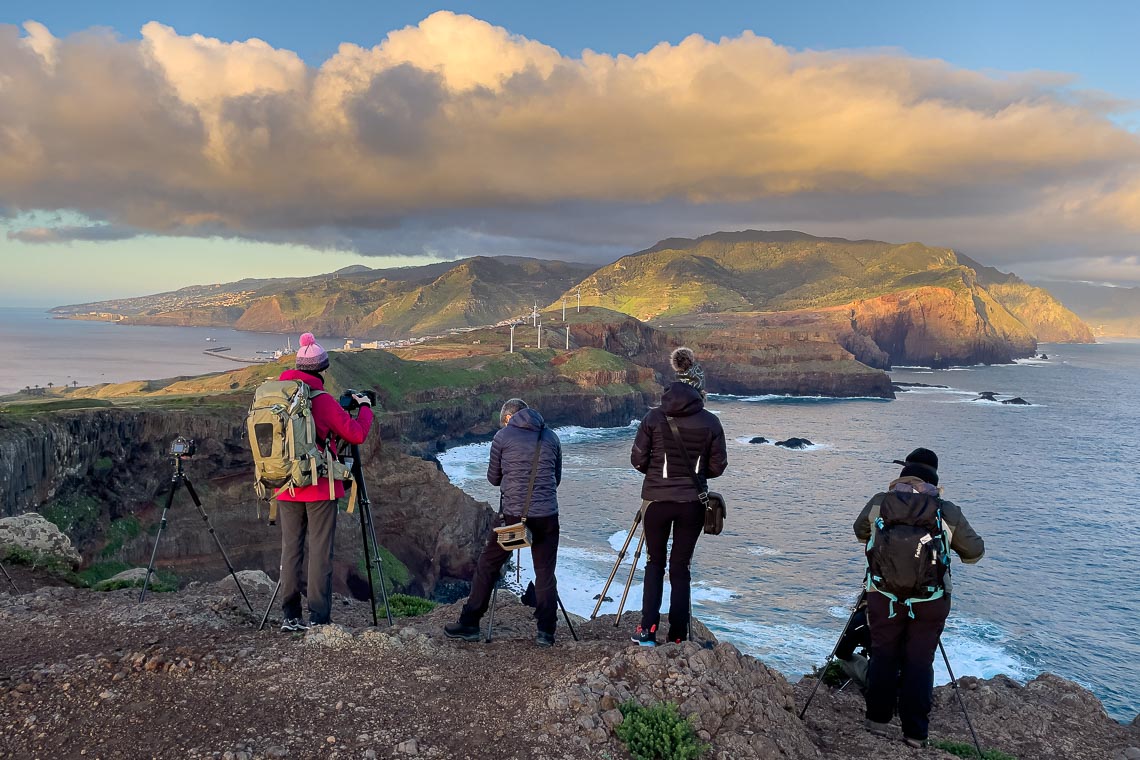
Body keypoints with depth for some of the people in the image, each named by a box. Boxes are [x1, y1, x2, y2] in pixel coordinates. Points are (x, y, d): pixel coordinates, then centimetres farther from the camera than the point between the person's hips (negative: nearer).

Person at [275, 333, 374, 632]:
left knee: (290, 548, 10)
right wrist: (365, 407, 8)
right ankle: (318, 618, 2)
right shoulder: (323, 401, -13)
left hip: (286, 488, 5)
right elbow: (357, 434, -10)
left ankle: (290, 617, 15)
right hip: (319, 487, -5)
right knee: (320, 551, 0)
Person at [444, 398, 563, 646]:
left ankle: (469, 625, 14)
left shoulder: (503, 436, 3)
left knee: (487, 567, 9)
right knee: (545, 572, 9)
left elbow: (493, 478, 10)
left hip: (512, 514, -2)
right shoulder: (551, 437, 10)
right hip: (547, 515, 2)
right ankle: (546, 632, 7)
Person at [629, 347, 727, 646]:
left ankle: (648, 630, 5)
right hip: (692, 503, 0)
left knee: (654, 563, 15)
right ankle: (678, 637, 12)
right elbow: (717, 467, 1)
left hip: (656, 499, 0)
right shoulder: (711, 422, -5)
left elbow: (637, 460, -3)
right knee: (681, 567, 10)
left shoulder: (654, 417, -6)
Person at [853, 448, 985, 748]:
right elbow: (974, 552, 4)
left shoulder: (878, 504, -5)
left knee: (883, 656, 16)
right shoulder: (949, 513, -9)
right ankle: (915, 733, 16)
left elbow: (860, 532, 15)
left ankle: (878, 720, 22)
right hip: (931, 603, 0)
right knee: (920, 663, 11)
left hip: (883, 598, 1)